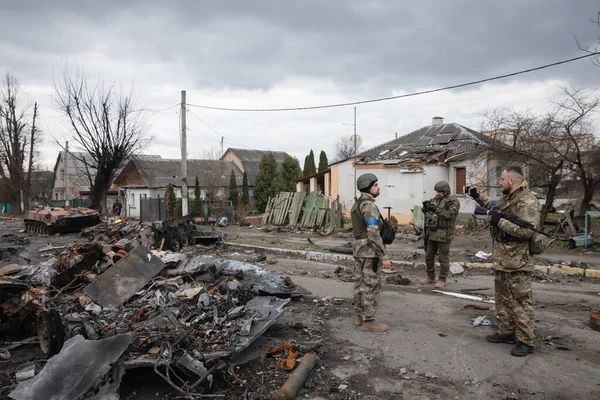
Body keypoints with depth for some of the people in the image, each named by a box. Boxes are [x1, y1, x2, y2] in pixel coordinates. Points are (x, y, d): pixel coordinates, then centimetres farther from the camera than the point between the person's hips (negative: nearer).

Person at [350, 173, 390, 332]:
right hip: (370, 252, -10)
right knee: (371, 286, -2)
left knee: (361, 284, 14)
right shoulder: (369, 206, -20)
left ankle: (360, 316, 22)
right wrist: (384, 257, -22)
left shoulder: (357, 204, 11)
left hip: (359, 249, 10)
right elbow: (373, 234, -25)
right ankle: (369, 322, 6)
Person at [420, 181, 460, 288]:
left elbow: (449, 214, -21)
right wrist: (426, 208, -4)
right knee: (429, 256, 13)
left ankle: (442, 280, 13)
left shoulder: (453, 201, -7)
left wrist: (436, 209, -27)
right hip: (432, 233, 7)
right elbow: (428, 213, 19)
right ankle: (430, 277, 27)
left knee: (443, 258, 2)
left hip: (444, 234, -7)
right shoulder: (435, 199, 14)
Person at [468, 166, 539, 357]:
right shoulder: (507, 198, 11)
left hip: (517, 262, -10)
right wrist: (478, 197, 25)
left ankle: (526, 341, 10)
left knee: (520, 301, -1)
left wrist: (500, 221, -23)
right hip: (501, 259, 10)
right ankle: (507, 332, 31)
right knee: (503, 299, 18)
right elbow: (495, 207, 33)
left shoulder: (528, 202, -19)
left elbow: (527, 230, -29)